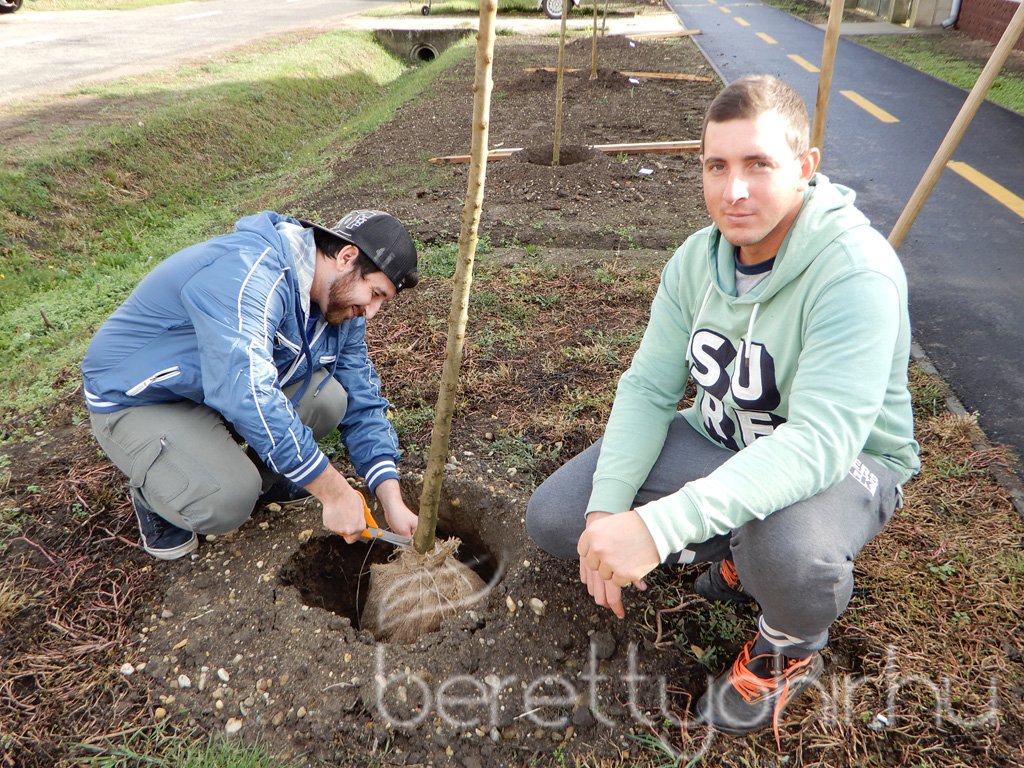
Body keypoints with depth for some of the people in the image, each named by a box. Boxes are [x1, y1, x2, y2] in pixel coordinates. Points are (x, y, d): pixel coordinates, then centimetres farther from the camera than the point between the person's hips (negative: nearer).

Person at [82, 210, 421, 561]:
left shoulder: (339, 303, -5)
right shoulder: (250, 272, -33)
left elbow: (363, 402, -3)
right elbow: (247, 395, -44)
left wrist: (392, 501, -13)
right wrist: (333, 490, -37)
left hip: (221, 387, 7)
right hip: (135, 399, -7)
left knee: (330, 399, -16)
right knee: (228, 500, -30)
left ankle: (256, 473, 10)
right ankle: (153, 495, 4)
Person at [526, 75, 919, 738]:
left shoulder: (857, 272, -28)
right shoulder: (699, 257, -8)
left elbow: (821, 440, -39)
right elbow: (649, 387, -8)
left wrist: (659, 525, -47)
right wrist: (606, 510, -22)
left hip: (845, 462, -5)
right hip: (721, 440, 6)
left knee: (788, 550, -42)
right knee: (553, 516, -4)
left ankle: (792, 648, -1)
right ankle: (739, 552, 12)